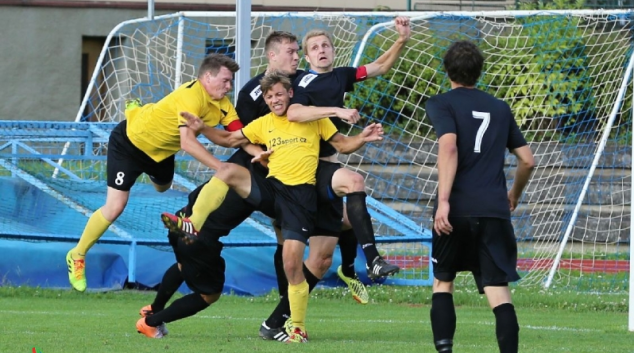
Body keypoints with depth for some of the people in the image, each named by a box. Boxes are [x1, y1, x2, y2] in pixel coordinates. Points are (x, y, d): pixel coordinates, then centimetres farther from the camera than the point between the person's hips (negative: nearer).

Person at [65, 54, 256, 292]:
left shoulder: (222, 104, -14)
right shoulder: (192, 96, -37)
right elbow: (187, 142, -45)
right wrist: (221, 168, -48)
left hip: (160, 150, 8)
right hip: (130, 141, -8)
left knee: (162, 186, 36)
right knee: (115, 207, -13)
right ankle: (77, 256, 8)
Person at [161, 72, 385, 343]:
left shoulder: (313, 118, 7)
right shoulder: (263, 124, 15)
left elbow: (343, 145, 11)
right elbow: (231, 139, 20)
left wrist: (363, 138, -9)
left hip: (301, 195, -3)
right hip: (271, 188, 3)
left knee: (292, 264, -10)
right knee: (228, 171, -22)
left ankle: (298, 329, 2)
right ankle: (192, 225, -25)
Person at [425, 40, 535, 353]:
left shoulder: (441, 104, 4)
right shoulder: (500, 108, 17)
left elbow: (449, 146, -15)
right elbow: (527, 160, 19)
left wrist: (444, 200, -21)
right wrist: (514, 195, 37)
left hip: (456, 209, -2)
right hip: (494, 210, 2)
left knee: (443, 282, 16)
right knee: (498, 291, -5)